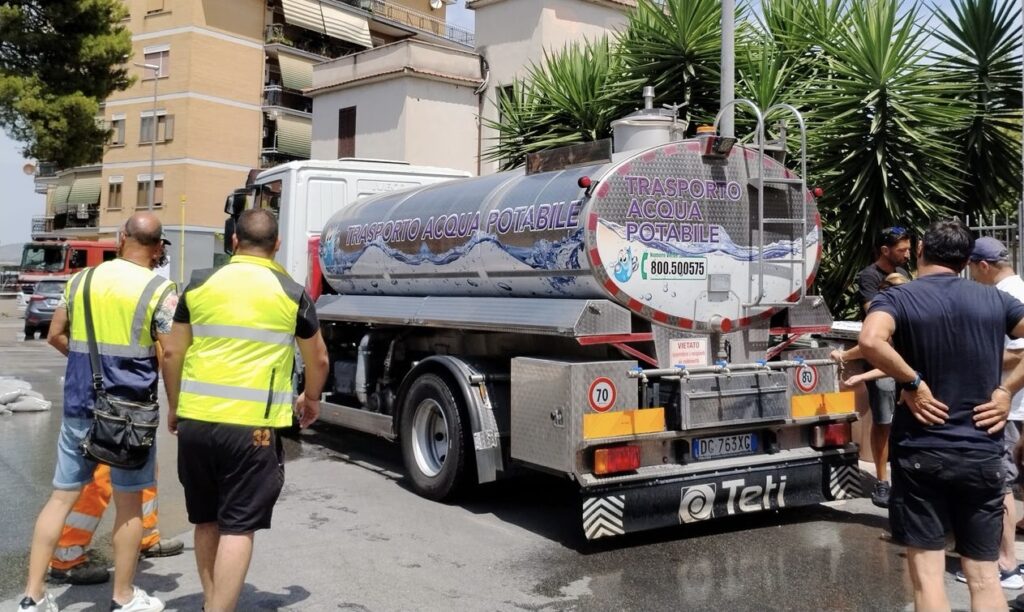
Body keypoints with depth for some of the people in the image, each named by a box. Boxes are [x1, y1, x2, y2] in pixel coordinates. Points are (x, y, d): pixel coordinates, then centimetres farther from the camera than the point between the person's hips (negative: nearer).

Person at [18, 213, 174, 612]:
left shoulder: (81, 279, 6)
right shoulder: (159, 290, -10)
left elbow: (56, 335, 15)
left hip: (79, 405, 5)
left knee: (61, 496, 13)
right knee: (128, 504, 7)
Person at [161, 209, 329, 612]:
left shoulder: (200, 285, 6)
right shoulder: (291, 294, 1)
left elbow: (172, 353, 11)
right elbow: (318, 359, 13)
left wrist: (175, 407, 25)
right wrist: (311, 399, 31)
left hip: (196, 419, 4)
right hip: (253, 425, -3)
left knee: (206, 521, 19)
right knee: (238, 528, 2)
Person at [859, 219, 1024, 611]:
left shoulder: (897, 298, -6)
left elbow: (871, 342, -27)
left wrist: (913, 383, -14)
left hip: (920, 452, -3)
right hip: (982, 454, 3)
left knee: (928, 577, 5)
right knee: (985, 578, 13)